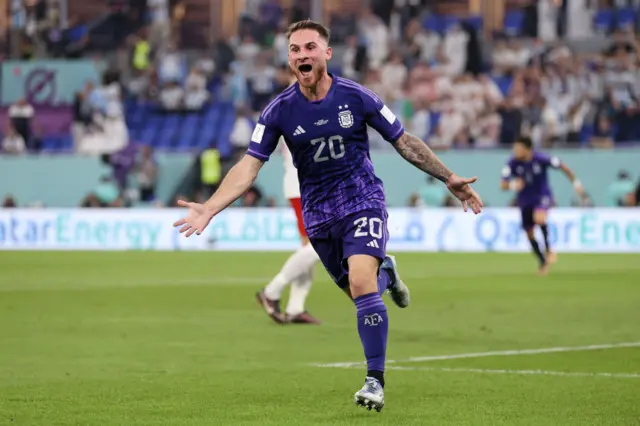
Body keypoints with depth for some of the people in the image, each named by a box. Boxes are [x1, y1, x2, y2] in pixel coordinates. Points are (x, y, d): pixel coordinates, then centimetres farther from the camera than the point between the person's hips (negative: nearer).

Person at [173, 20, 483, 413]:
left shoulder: (356, 97, -11)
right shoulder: (280, 111, -8)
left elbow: (404, 141, -1)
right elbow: (249, 166, -10)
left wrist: (450, 179, -2)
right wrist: (209, 209, -23)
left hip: (364, 202, -3)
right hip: (319, 214, 3)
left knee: (361, 282, -23)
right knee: (359, 291, 9)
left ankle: (375, 380, -17)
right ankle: (386, 273, 47)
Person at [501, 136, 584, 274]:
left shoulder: (541, 159, -21)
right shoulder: (512, 163, -16)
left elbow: (562, 167, -6)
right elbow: (503, 185, -15)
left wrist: (576, 183, 0)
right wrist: (513, 185, -38)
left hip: (542, 196, -3)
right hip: (525, 200, 3)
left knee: (539, 217, -34)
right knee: (529, 234, 5)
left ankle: (548, 248, -12)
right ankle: (543, 262, 27)